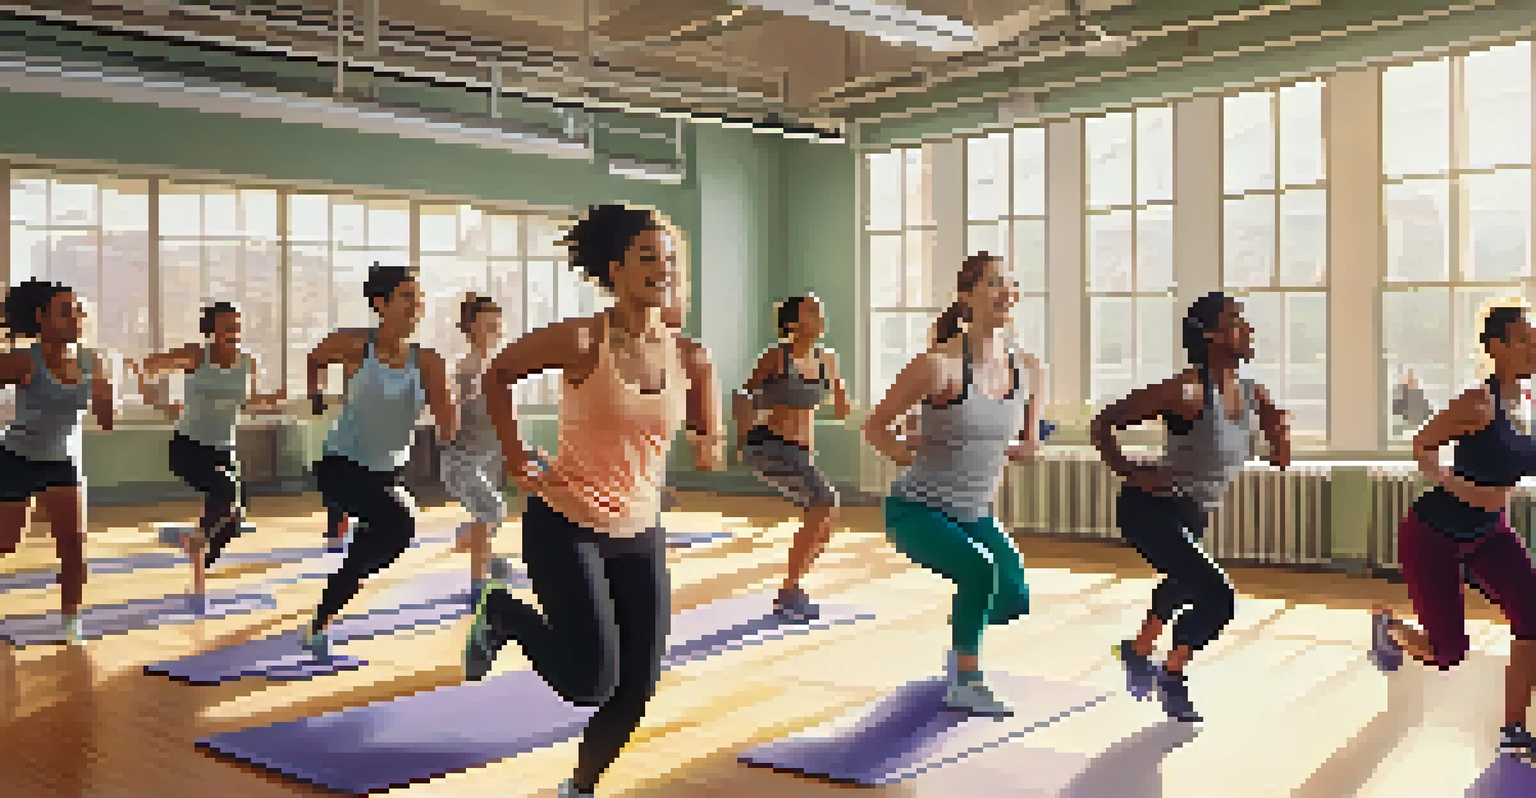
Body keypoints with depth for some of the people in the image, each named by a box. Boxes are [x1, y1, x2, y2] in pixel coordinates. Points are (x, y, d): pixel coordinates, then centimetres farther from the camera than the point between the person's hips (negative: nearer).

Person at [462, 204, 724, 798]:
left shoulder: (690, 359, -3)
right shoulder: (580, 341, -16)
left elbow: (708, 434, 16)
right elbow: (498, 375, -1)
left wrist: (710, 446, -5)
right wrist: (516, 458, -3)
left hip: (641, 535, 5)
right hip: (566, 526, -5)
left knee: (636, 691, 6)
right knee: (591, 682, -11)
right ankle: (501, 614, 18)